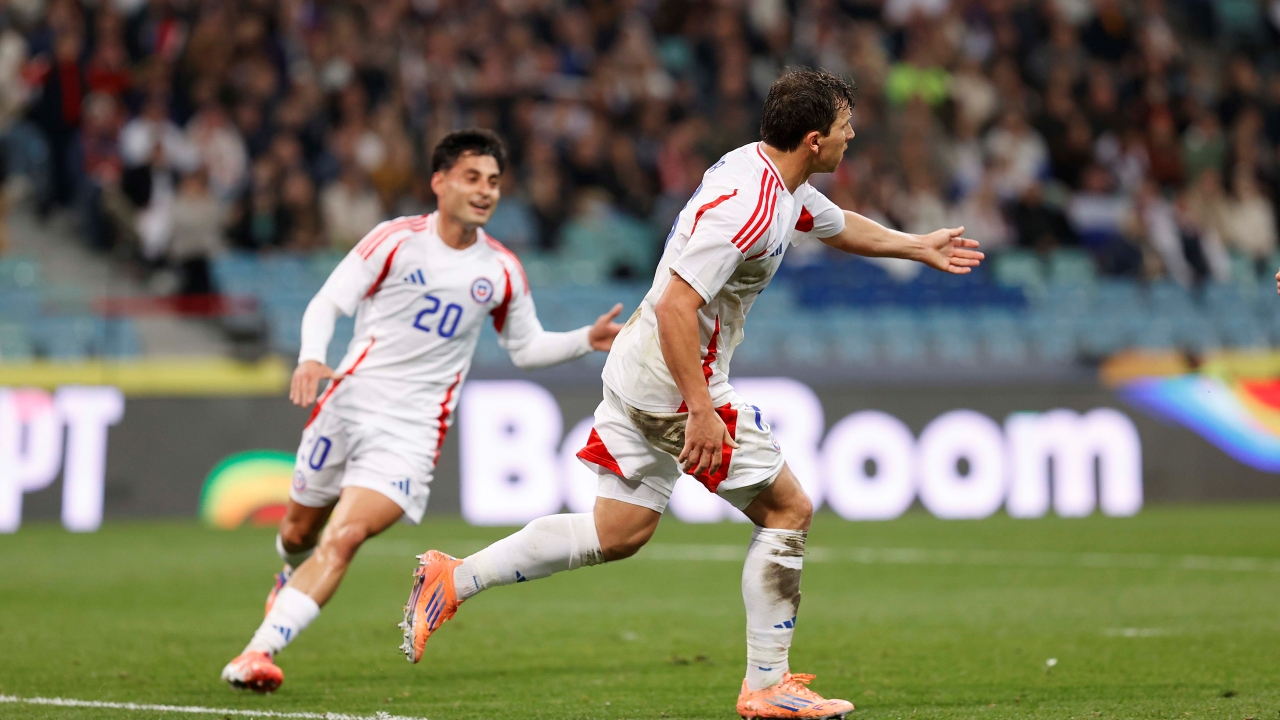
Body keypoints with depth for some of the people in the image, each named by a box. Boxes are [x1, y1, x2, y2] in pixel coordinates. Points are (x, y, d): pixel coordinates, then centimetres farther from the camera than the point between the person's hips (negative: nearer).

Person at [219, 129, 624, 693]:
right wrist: (311, 357, -24)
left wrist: (587, 339, 1)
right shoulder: (397, 239, -4)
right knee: (301, 528, 15)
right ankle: (292, 578, 53)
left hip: (414, 427, 0)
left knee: (345, 536, -20)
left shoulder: (501, 270, 5)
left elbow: (526, 348, 17)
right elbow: (326, 303, -5)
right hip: (349, 400, 0)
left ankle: (261, 650, -23)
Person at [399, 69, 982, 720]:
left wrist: (920, 247, 37)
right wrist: (701, 411, -28)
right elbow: (675, 306, -27)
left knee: (619, 533, 14)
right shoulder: (746, 204, -24)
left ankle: (454, 579, 13)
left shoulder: (781, 184, 8)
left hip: (640, 373, 10)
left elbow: (840, 226, 32)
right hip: (676, 382, -10)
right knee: (787, 511, 1)